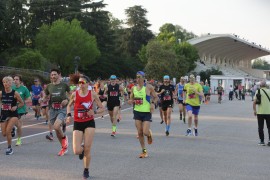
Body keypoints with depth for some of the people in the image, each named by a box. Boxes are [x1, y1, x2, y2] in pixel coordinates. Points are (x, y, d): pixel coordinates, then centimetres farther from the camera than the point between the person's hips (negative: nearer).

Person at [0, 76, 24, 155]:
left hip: (13, 114, -4)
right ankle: (12, 130, 39)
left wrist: (16, 107, -15)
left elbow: (22, 103, 0)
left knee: (7, 131, -16)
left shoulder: (15, 93, -10)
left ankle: (9, 148, 3)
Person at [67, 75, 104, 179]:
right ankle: (82, 149, 31)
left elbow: (102, 108, 2)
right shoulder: (74, 94, -4)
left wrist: (94, 112, -18)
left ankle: (86, 170, 20)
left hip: (89, 123, -1)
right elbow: (69, 106, 14)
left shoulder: (93, 94, -6)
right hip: (77, 124, 1)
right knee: (77, 151, -9)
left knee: (87, 148, -3)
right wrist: (69, 115, -4)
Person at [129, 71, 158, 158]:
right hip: (137, 112, 4)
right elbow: (131, 99, 15)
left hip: (147, 112, -4)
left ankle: (149, 134, 26)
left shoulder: (148, 87, -6)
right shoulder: (133, 88, 6)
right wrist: (131, 101, -8)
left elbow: (156, 97, 2)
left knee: (145, 132, -12)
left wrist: (153, 104, -16)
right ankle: (144, 151, 15)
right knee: (140, 133, 3)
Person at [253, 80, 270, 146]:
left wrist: (254, 110, 1)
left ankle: (262, 141, 11)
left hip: (260, 112, -1)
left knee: (260, 128, 8)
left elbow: (254, 102, -8)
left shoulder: (258, 91, -2)